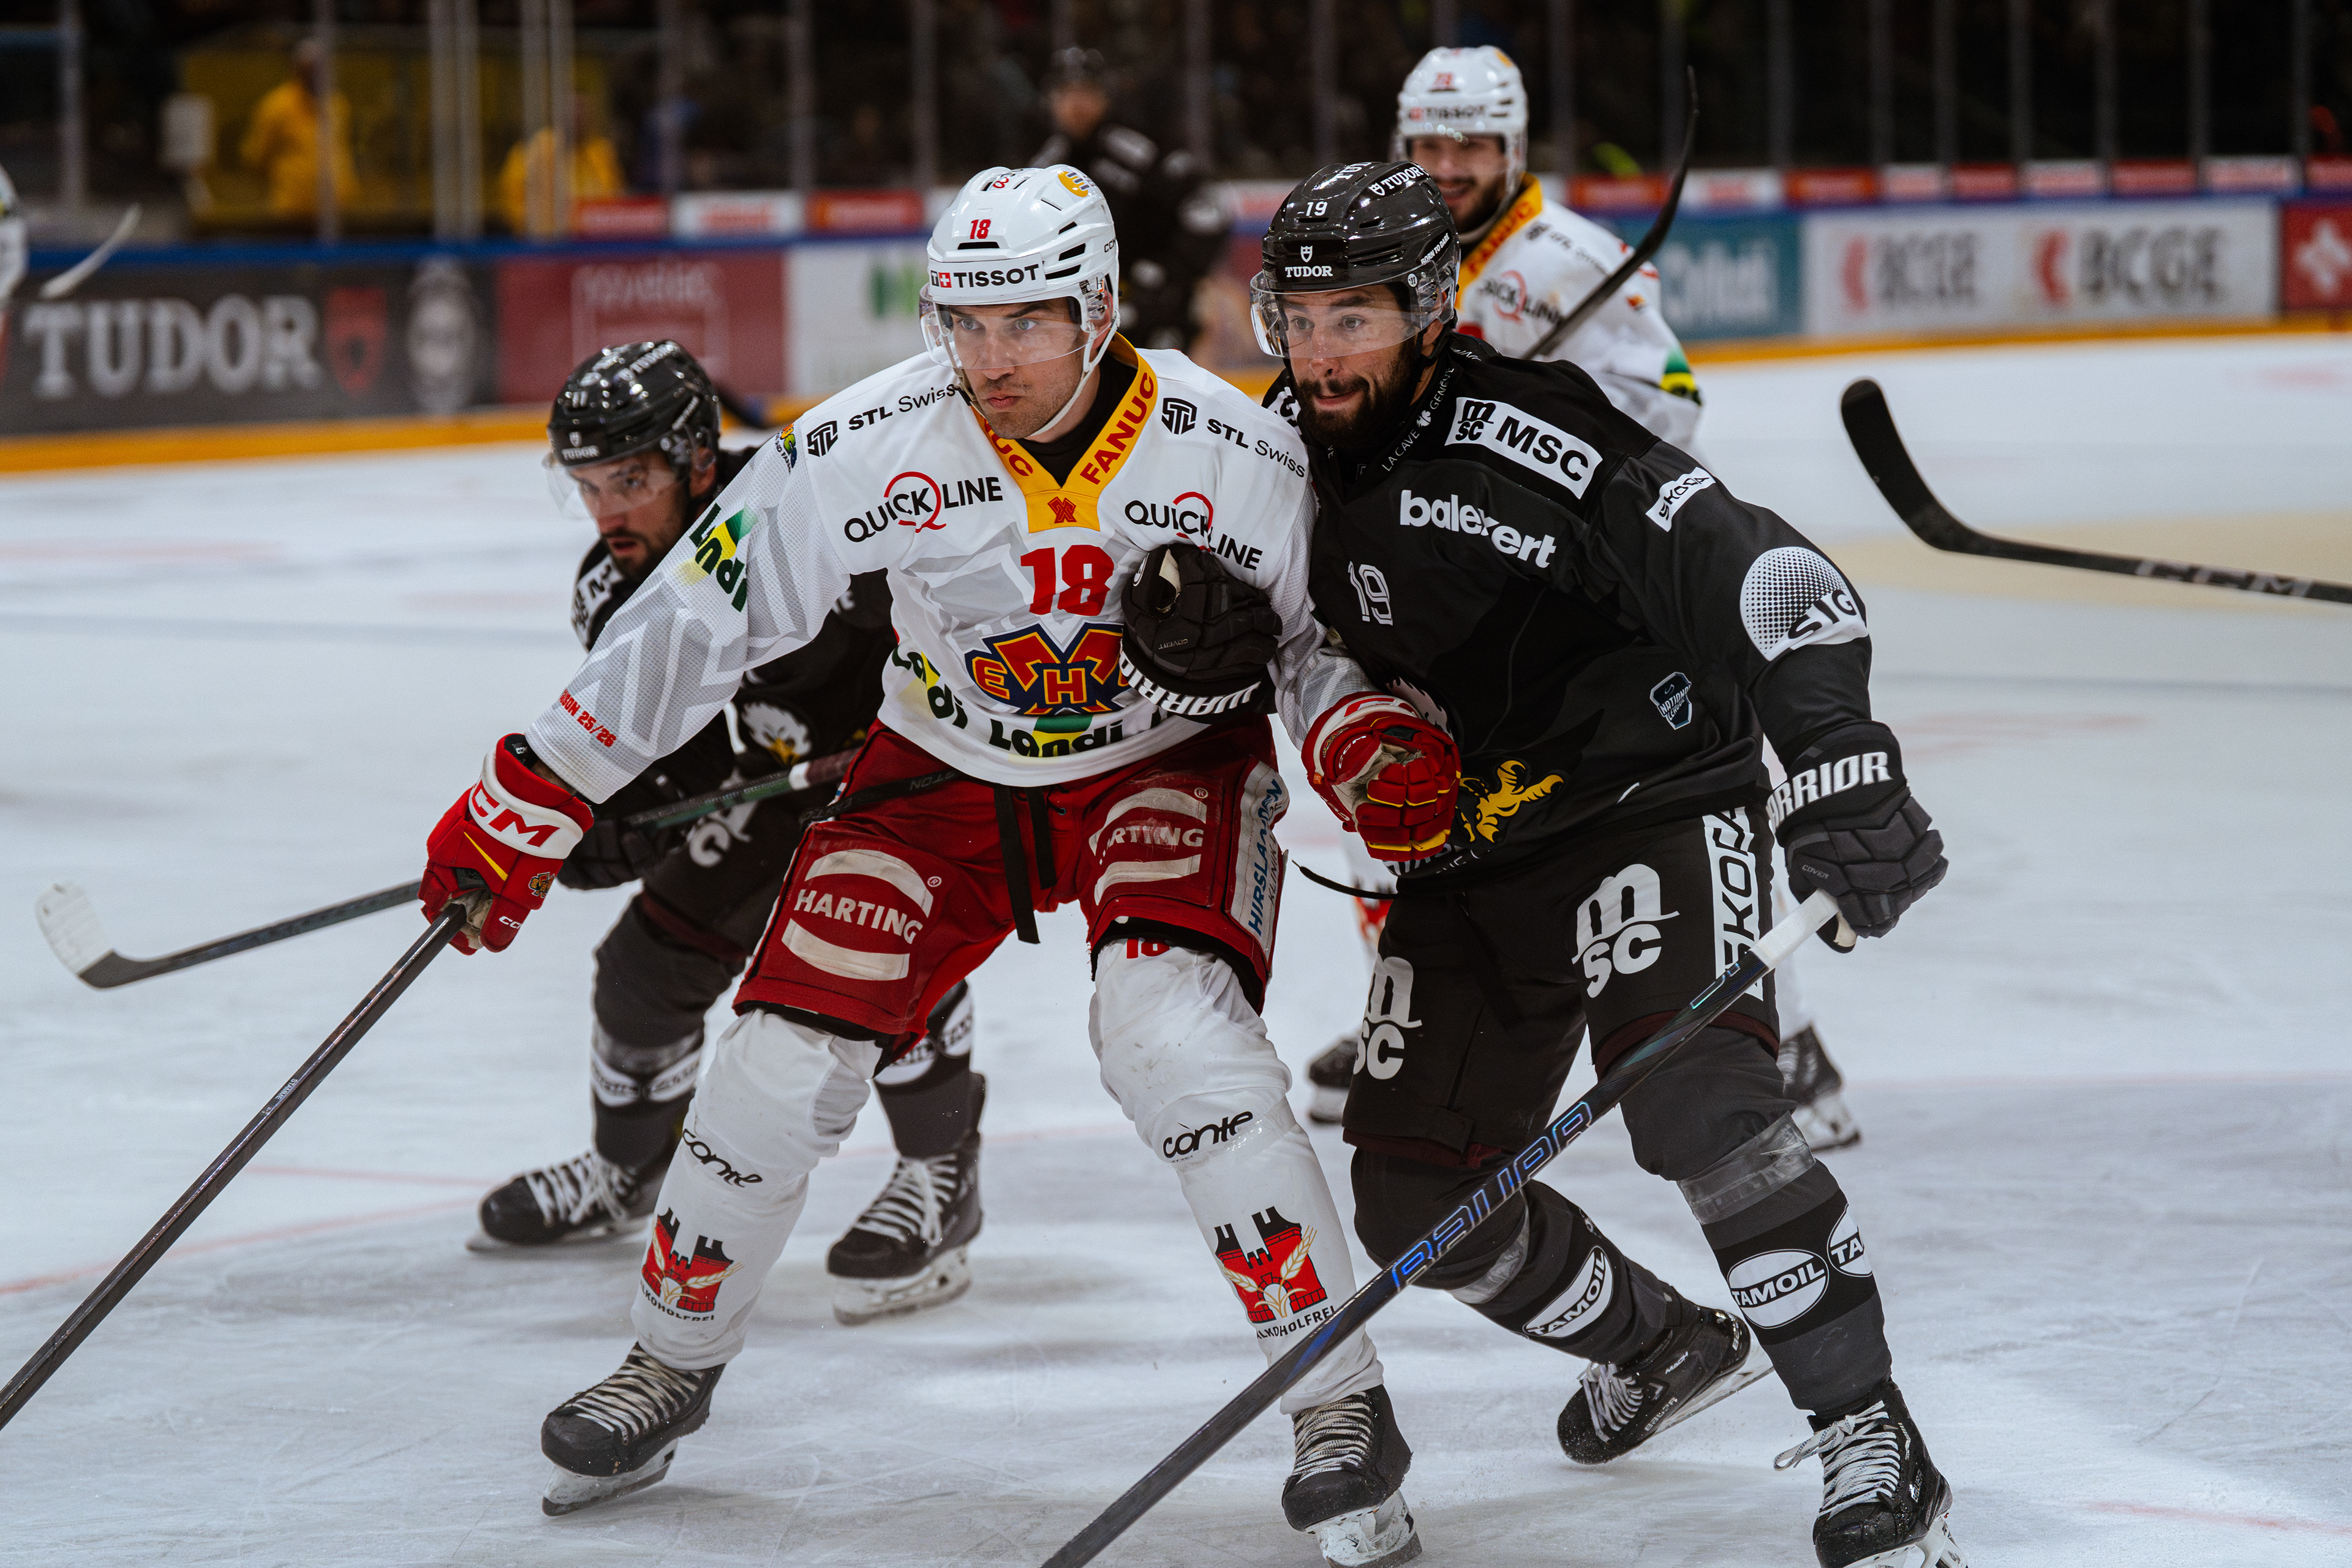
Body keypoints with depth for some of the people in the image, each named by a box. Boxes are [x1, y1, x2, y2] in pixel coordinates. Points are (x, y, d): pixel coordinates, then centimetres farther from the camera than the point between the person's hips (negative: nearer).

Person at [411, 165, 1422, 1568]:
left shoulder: (1236, 454, -23)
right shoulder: (877, 444, -23)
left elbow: (1321, 634, -7)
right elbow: (699, 619, -16)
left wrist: (1369, 739, -31)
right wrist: (527, 807, -15)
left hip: (1167, 766, -2)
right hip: (946, 770, 2)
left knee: (1172, 1028, -28)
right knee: (791, 1053, -5)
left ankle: (1342, 1400, -19)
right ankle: (673, 1363, 22)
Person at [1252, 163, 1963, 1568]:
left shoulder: (1533, 433, -20)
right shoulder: (1303, 469, 4)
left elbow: (1765, 578, -27)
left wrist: (1842, 769, -38)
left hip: (1652, 806, -8)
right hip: (1466, 870, 8)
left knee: (1698, 1103, -30)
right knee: (1419, 1204, 4)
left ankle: (1876, 1452, -21)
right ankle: (1659, 1344, 33)